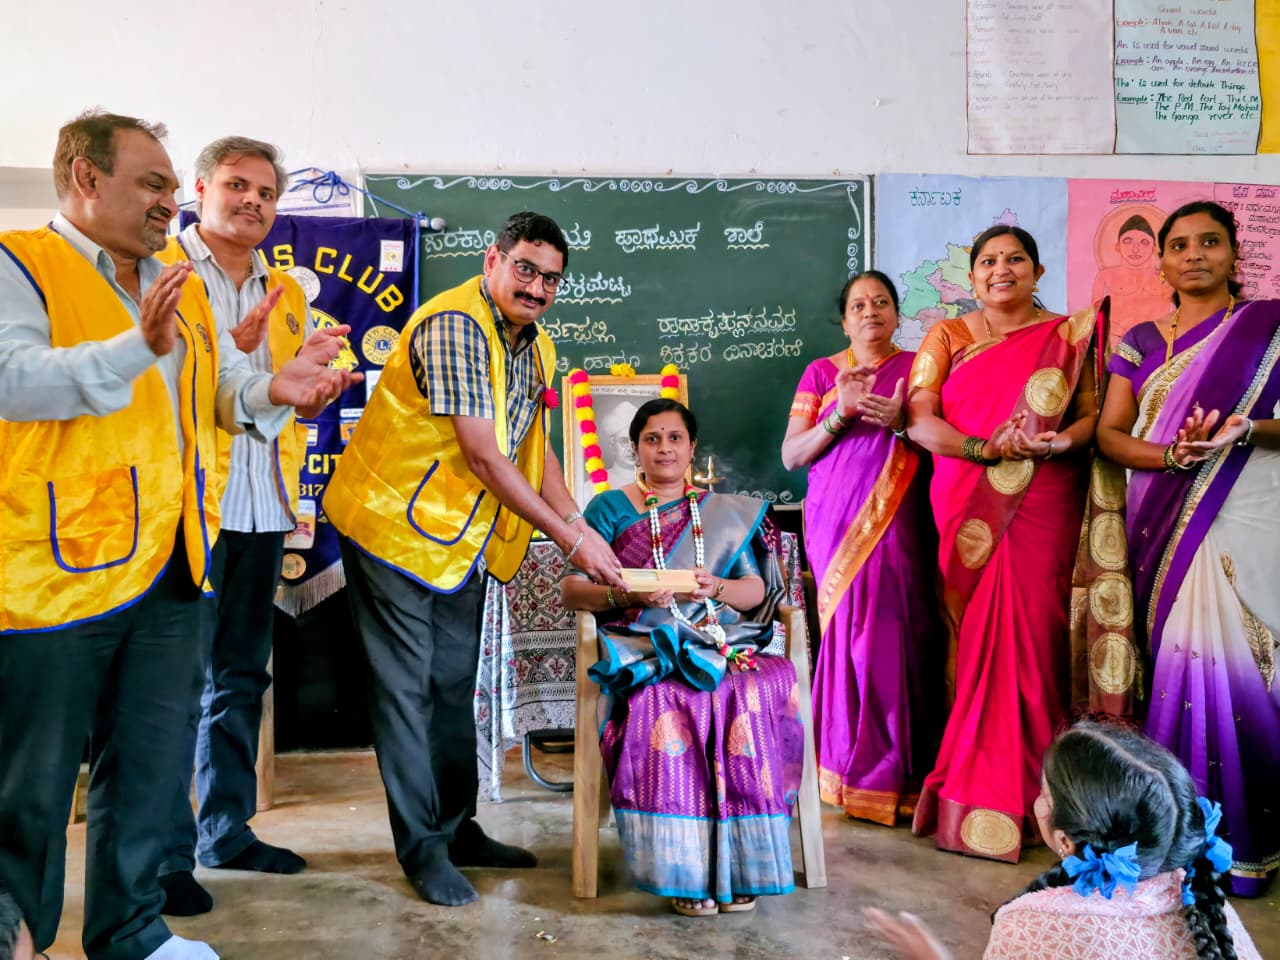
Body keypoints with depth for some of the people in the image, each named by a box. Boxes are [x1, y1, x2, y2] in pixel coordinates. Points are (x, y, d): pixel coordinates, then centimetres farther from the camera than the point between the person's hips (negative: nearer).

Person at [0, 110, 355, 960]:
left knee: (150, 767, 15)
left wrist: (272, 389, -8)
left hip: (171, 567, 7)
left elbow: (225, 388, 13)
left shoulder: (183, 287, 17)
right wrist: (138, 346, -28)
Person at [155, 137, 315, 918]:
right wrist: (232, 350, -19)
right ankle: (166, 854, 8)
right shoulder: (159, 271, -1)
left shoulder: (287, 293, 18)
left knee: (241, 676, 13)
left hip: (261, 508, 7)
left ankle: (228, 830, 26)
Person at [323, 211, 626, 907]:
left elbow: (534, 450, 11)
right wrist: (570, 539, -23)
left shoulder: (535, 347, 8)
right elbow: (484, 458, -26)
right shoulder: (455, 325, -21)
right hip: (395, 526, -9)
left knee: (454, 687, 15)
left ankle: (456, 828, 28)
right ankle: (422, 848, 11)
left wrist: (579, 526, -4)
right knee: (407, 689, -1)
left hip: (462, 539, 9)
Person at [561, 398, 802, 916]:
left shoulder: (727, 512, 19)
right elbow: (570, 589, 4)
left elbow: (758, 590, 11)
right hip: (643, 648, -1)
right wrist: (622, 593, -16)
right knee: (664, 703, -35)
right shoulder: (609, 507, 12)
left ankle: (737, 862, -22)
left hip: (720, 641, 2)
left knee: (755, 695, -31)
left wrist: (716, 587, -11)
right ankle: (684, 871, -25)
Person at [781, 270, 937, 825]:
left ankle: (893, 772, 2)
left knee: (892, 629, -9)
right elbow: (790, 456, 5)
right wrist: (841, 413, -8)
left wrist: (902, 422, -11)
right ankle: (854, 767, 7)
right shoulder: (821, 373, 14)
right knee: (850, 628, -6)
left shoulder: (918, 367, 13)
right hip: (835, 523, 1)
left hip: (896, 524, 0)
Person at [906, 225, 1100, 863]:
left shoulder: (1068, 335, 12)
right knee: (974, 635, -1)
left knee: (1032, 633, -4)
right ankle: (975, 792, 10)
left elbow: (1094, 413, 7)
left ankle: (1022, 789, 9)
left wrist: (1062, 440, -16)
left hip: (1043, 508, 0)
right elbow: (920, 420, -1)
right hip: (967, 510, 0)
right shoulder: (947, 337, 11)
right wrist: (986, 448, -16)